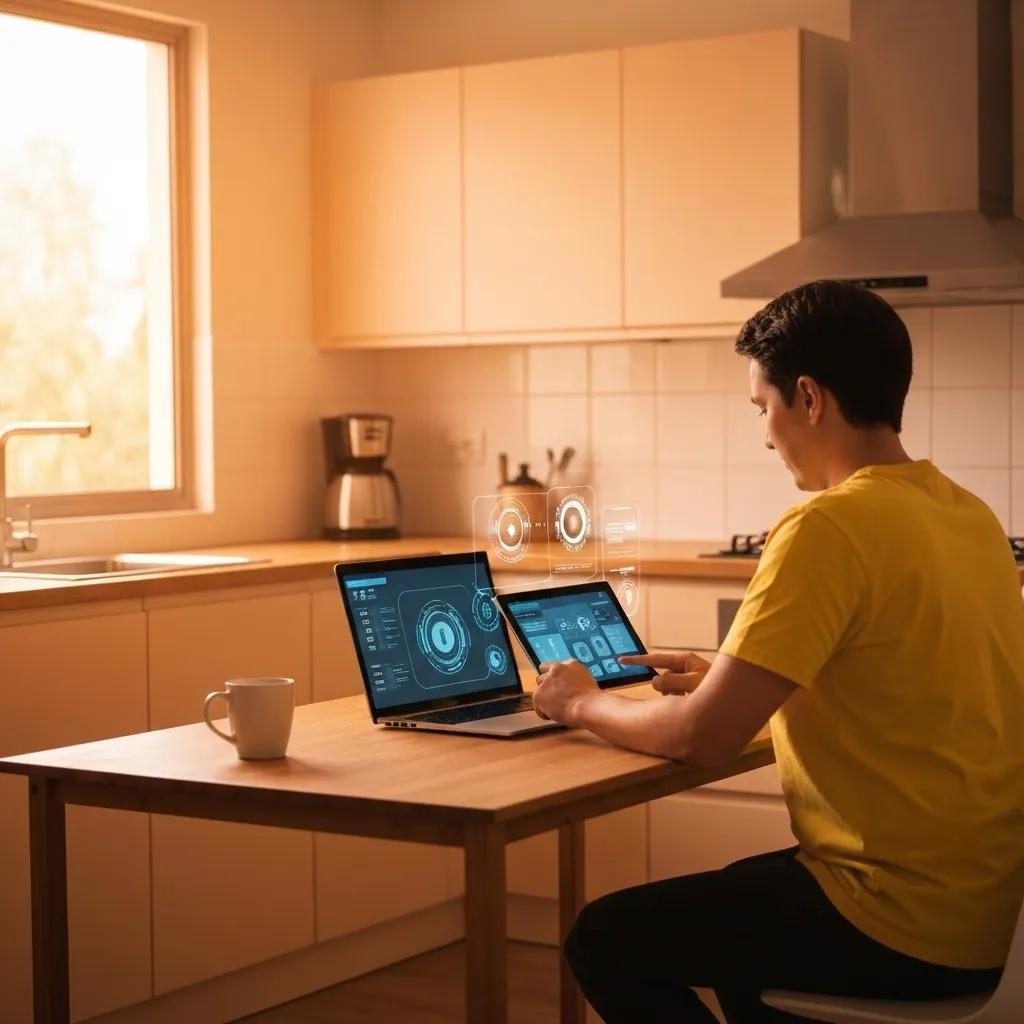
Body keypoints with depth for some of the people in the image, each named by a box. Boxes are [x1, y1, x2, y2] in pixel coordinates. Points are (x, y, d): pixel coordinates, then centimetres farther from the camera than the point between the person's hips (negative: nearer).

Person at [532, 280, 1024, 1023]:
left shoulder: (830, 525, -21)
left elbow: (699, 738, -19)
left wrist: (584, 703, 0)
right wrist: (727, 681, 16)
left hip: (907, 922, -9)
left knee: (606, 940, 6)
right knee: (734, 899, 31)